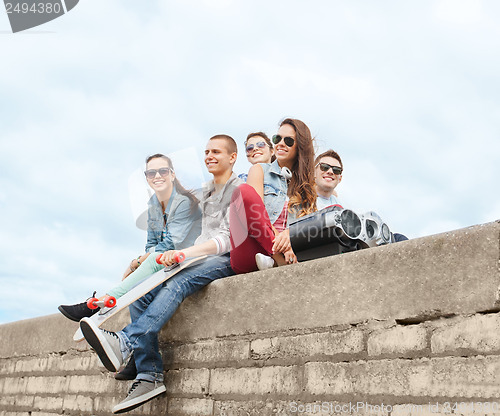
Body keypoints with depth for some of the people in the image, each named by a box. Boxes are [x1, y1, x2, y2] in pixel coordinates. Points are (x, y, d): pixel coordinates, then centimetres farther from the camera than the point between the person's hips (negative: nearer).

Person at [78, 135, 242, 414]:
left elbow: (228, 238, -14)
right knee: (140, 293, -15)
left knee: (176, 284, -37)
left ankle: (125, 343, -49)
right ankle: (150, 375, -21)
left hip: (227, 260, -7)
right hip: (201, 257, 8)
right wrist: (181, 255, 8)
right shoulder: (207, 194, 26)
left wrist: (185, 252, -25)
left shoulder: (239, 189, 0)